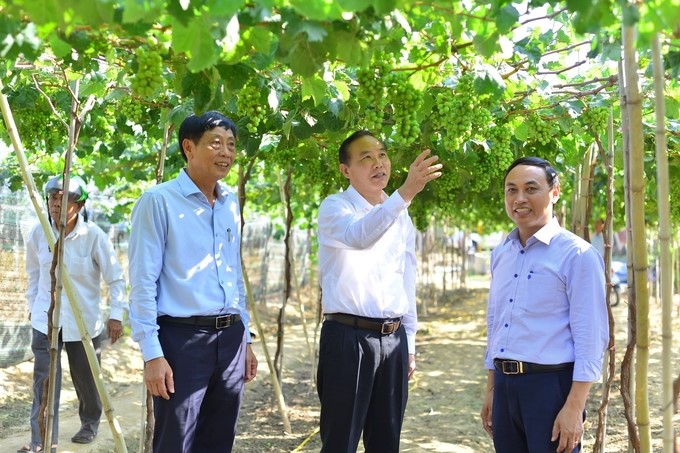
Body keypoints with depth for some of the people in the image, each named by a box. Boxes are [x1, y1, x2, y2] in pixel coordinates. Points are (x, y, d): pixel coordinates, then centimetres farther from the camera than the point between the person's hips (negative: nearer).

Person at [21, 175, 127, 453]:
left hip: (84, 319, -2)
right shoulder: (38, 233, -6)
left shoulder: (94, 236, -15)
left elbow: (116, 278, -9)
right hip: (46, 317, 2)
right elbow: (34, 272, 10)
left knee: (85, 377, 11)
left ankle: (90, 424, 36)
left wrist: (116, 315, -12)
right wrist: (32, 304, 13)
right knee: (44, 376, -8)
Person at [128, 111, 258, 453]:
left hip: (230, 338, 6)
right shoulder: (159, 201, -8)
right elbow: (143, 282, -10)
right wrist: (152, 352, -15)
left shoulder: (231, 204, 13)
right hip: (182, 338, -6)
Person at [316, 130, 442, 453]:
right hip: (347, 337, -6)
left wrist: (409, 342, 15)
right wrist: (405, 193, -42)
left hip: (393, 339, 6)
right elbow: (359, 236, -30)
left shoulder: (402, 218, 12)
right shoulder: (335, 207, -7)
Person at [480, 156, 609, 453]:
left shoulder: (577, 255, -10)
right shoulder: (500, 254, 10)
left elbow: (591, 338, -13)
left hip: (551, 385, -6)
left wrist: (574, 408, -17)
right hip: (505, 385, 6)